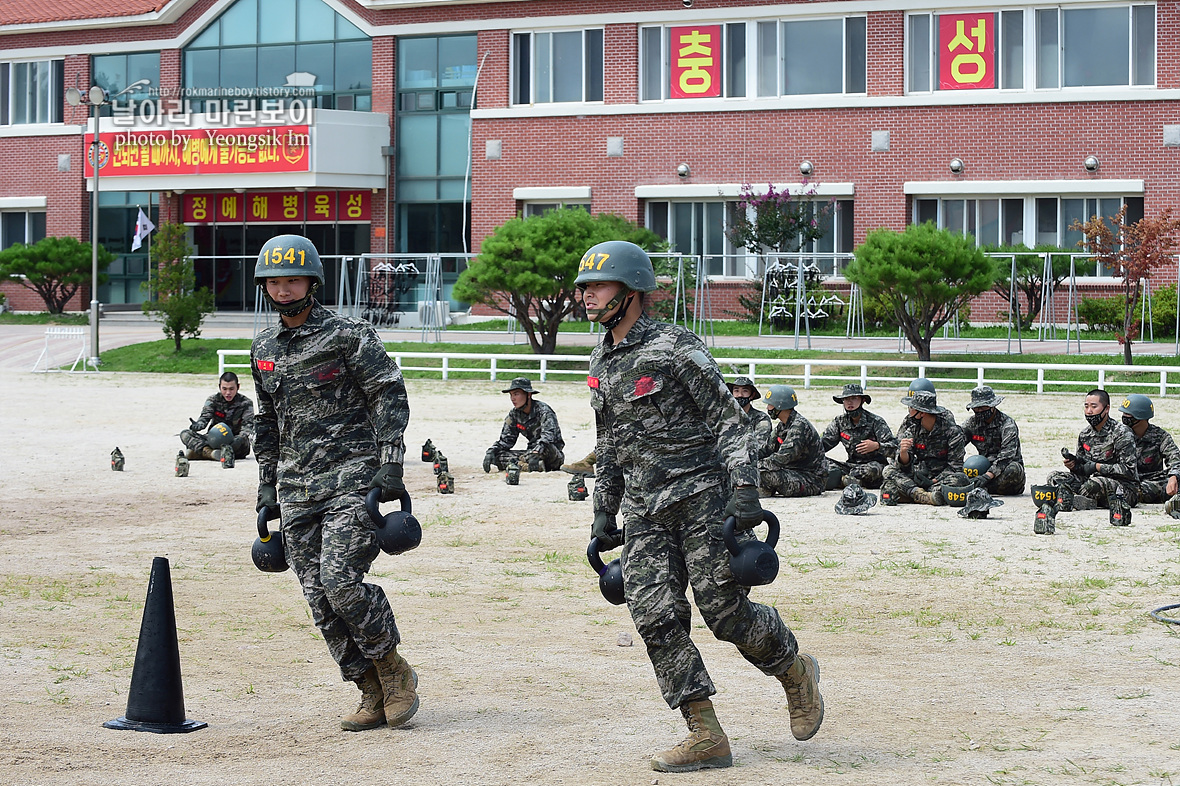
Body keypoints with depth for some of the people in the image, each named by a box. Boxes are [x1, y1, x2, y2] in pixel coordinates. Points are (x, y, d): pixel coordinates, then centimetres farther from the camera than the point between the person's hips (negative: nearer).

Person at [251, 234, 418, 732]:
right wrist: (266, 485, 20)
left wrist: (390, 466, -14)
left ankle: (394, 670, 2)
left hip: (351, 475, -6)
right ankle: (374, 695, 9)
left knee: (340, 581, -19)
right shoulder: (265, 349, 15)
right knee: (320, 598, 1)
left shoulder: (348, 336, -4)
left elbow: (390, 396, -6)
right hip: (296, 490, 6)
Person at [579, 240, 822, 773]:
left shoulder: (676, 349, -10)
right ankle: (706, 737, -2)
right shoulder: (602, 363, 13)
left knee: (726, 611, -6)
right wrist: (603, 511, 21)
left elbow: (729, 421, -10)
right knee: (655, 618, -6)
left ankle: (797, 673, 23)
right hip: (644, 513, 7)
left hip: (701, 499, -7)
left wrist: (745, 490, -19)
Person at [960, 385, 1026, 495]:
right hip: (984, 468, 4)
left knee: (1013, 470, -40)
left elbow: (1007, 455, -26)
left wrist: (988, 475, -38)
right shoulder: (972, 422, 5)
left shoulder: (1007, 423, -13)